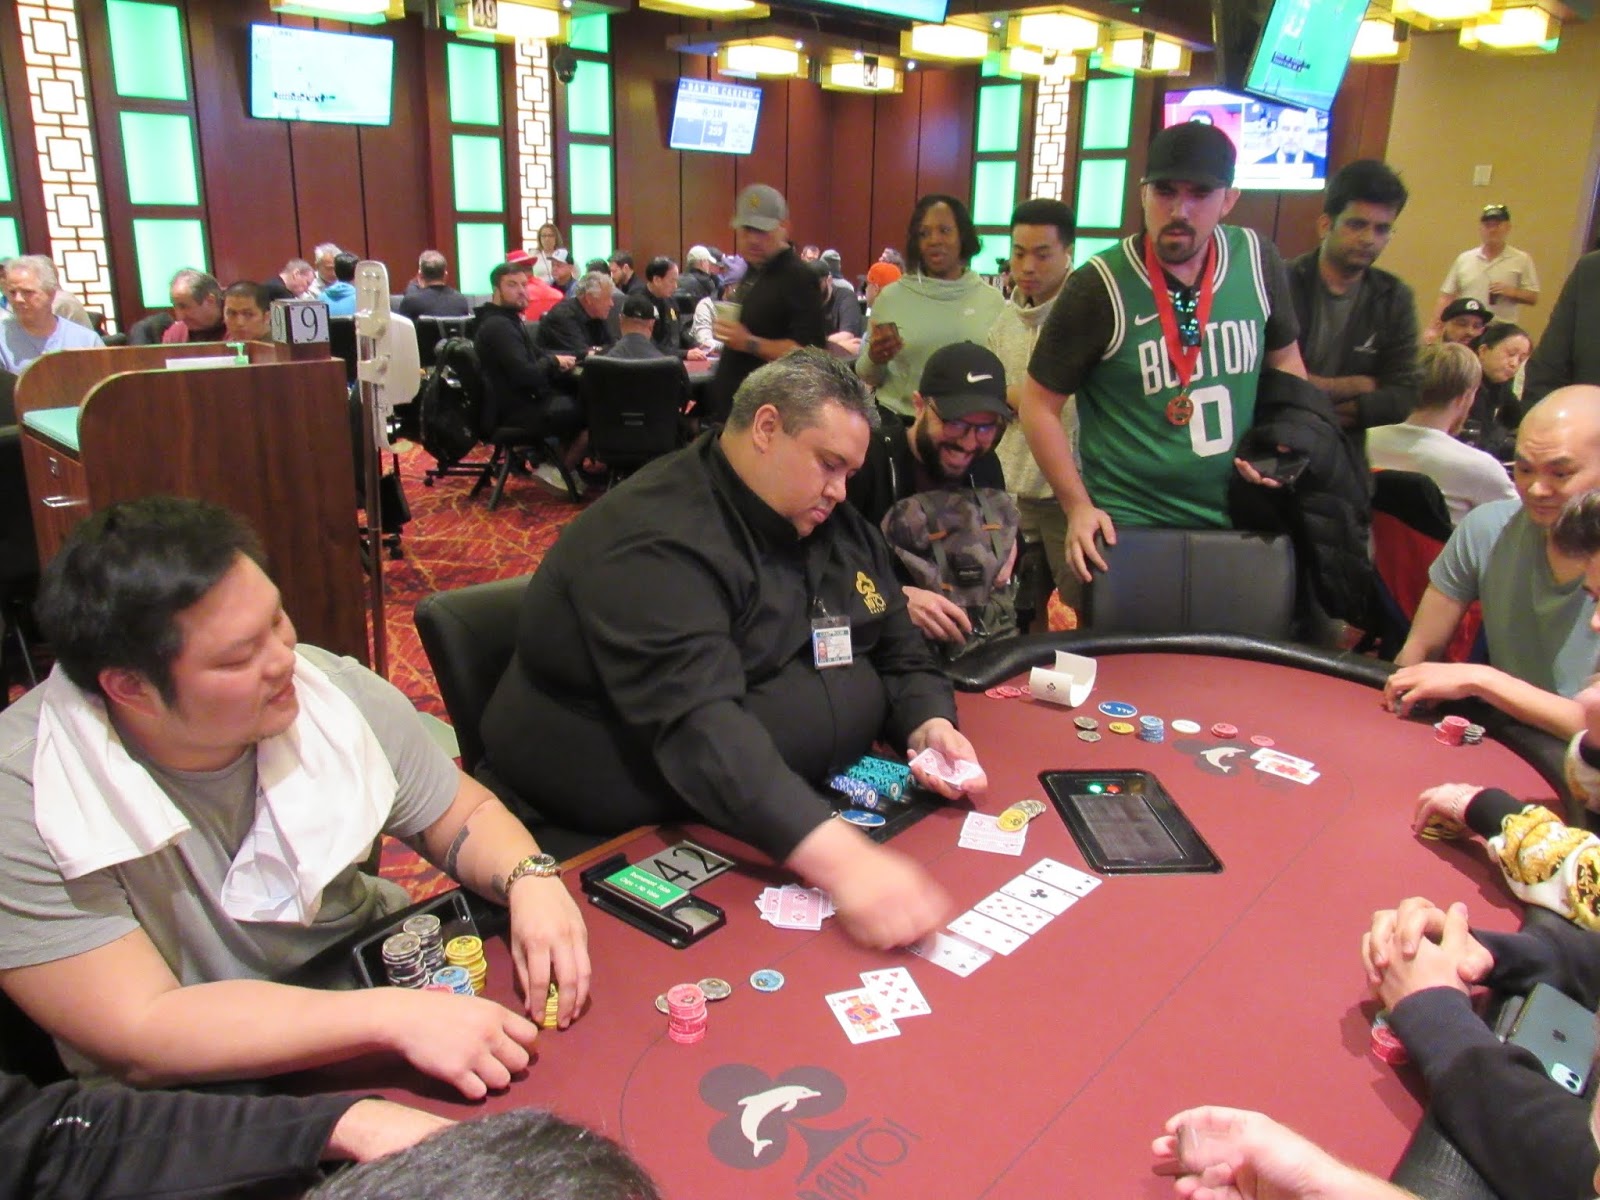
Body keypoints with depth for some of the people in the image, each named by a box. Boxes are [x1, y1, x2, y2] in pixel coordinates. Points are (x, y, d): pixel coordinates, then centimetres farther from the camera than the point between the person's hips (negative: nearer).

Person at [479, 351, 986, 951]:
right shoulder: (656, 541, -21)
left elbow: (901, 656, 13)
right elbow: (697, 727, -34)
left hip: (818, 808, 8)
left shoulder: (838, 526, 7)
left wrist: (929, 725, -9)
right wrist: (837, 859, -44)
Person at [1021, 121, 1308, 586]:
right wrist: (1079, 508, -12)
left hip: (1241, 525, 4)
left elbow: (1285, 360, 15)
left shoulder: (1257, 261, -1)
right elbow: (1039, 404, -7)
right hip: (1128, 530, -4)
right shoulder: (1099, 287, -13)